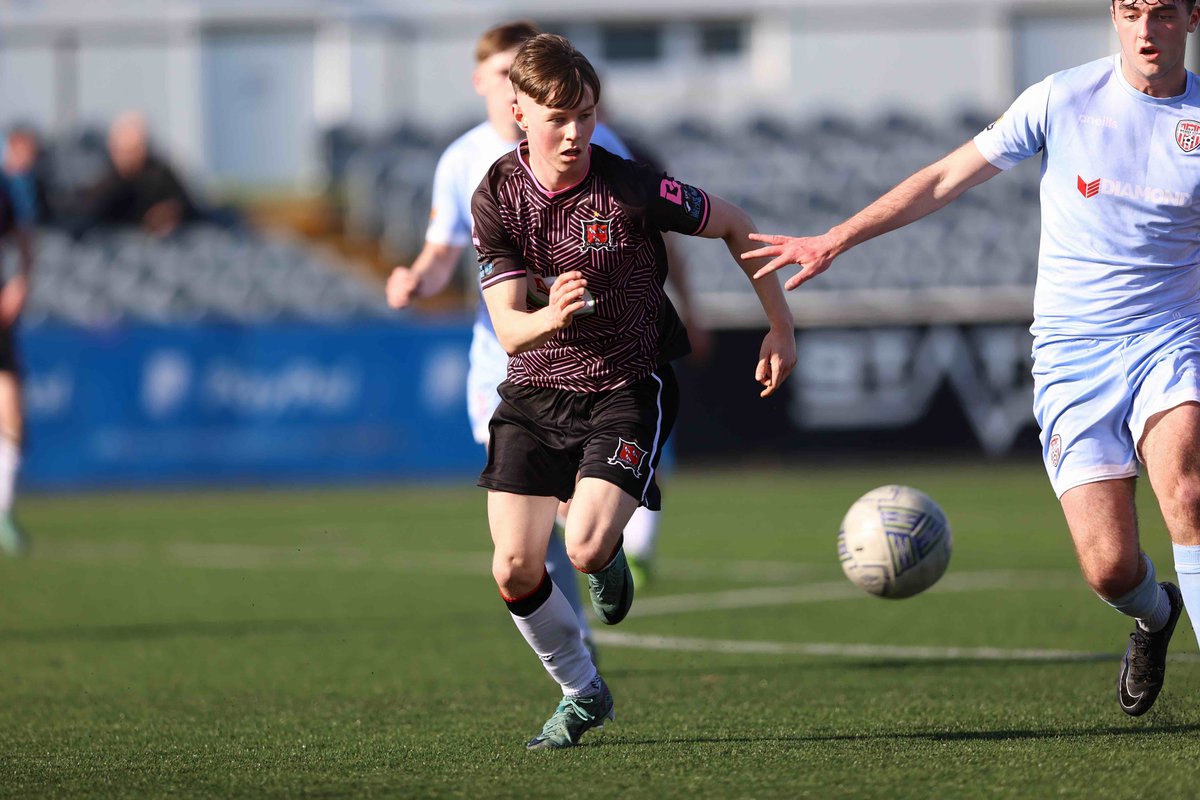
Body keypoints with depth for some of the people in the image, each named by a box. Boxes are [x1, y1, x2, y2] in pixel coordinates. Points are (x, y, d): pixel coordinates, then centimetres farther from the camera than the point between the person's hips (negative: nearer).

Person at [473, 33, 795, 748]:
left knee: (586, 548, -23)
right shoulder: (496, 200, -8)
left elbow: (734, 225, 0)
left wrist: (781, 326, 1)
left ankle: (610, 558, 18)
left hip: (627, 389, -3)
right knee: (515, 572, -6)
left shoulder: (632, 189, -16)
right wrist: (549, 319, -38)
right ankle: (583, 695, 20)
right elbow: (509, 330, -14)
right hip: (535, 392, 3)